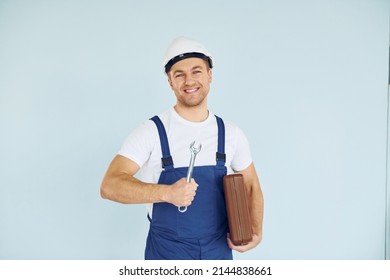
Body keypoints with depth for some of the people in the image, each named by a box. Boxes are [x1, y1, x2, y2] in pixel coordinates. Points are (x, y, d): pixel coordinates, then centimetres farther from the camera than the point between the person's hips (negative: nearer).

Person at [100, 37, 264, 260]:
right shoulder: (152, 131, -13)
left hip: (219, 251, 3)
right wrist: (167, 193, -36)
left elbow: (251, 186, 9)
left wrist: (256, 231, -8)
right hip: (167, 253, -2)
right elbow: (110, 185, -22)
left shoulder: (231, 134, -2)